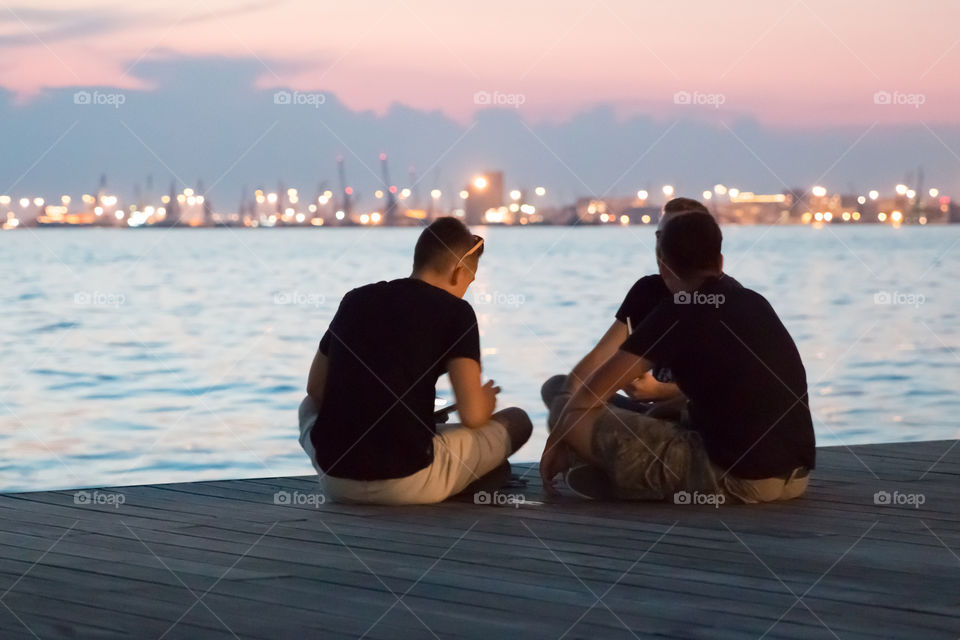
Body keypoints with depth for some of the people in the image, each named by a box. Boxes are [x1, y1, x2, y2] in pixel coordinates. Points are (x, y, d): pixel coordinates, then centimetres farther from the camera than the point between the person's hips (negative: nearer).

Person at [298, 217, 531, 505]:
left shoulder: (355, 299, 11)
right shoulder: (455, 311, -4)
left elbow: (315, 389, 20)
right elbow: (472, 415, -10)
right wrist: (486, 402, 15)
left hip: (334, 480, 5)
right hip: (408, 485, -5)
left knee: (309, 406, 39)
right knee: (516, 421, 16)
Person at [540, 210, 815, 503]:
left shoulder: (679, 310, -3)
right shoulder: (756, 303, 16)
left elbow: (591, 395, 0)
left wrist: (556, 441, 17)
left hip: (736, 477, -7)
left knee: (577, 419, -5)